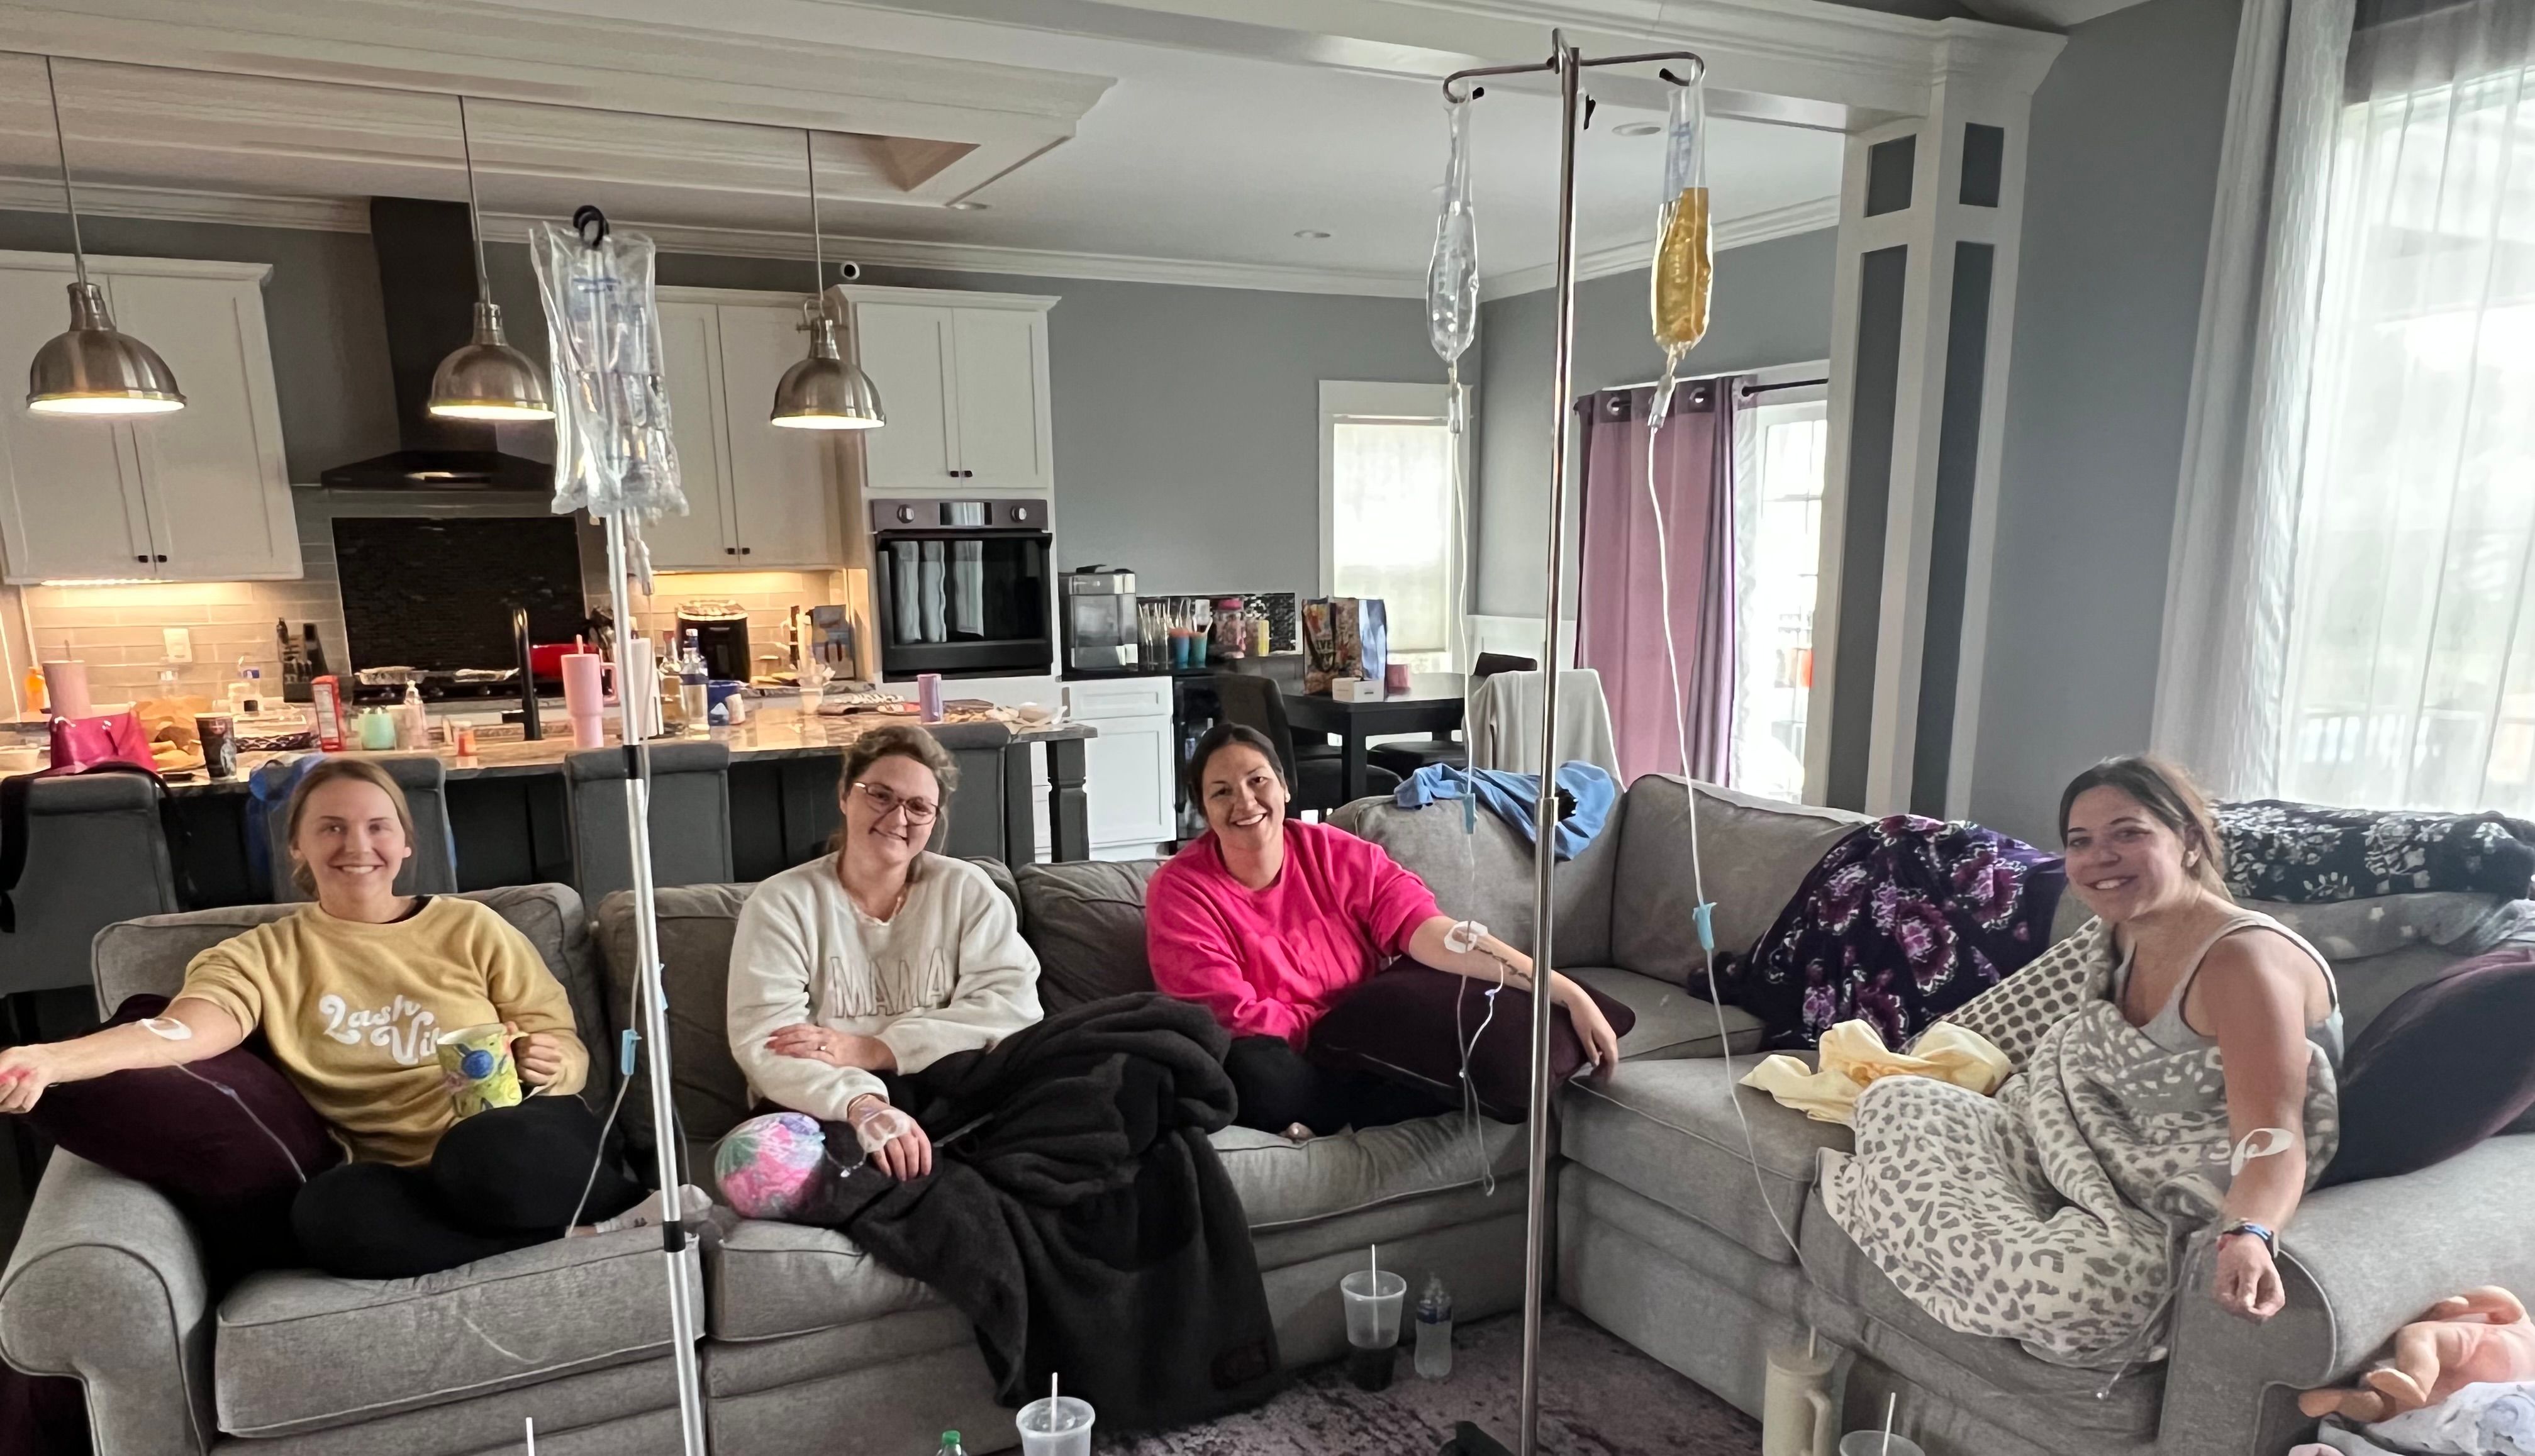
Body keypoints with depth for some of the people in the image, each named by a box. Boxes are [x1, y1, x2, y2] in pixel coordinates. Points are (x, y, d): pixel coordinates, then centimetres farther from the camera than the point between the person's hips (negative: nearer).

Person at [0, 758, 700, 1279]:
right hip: (406, 1181, 2)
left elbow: (569, 1048, 11)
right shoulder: (264, 955, 14)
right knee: (328, 1212, -35)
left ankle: (599, 1196, -8)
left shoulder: (471, 927, 12)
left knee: (481, 1155, -39)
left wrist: (551, 1065, -14)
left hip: (523, 1145, -2)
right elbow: (191, 1025, -9)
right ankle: (611, 1216, -21)